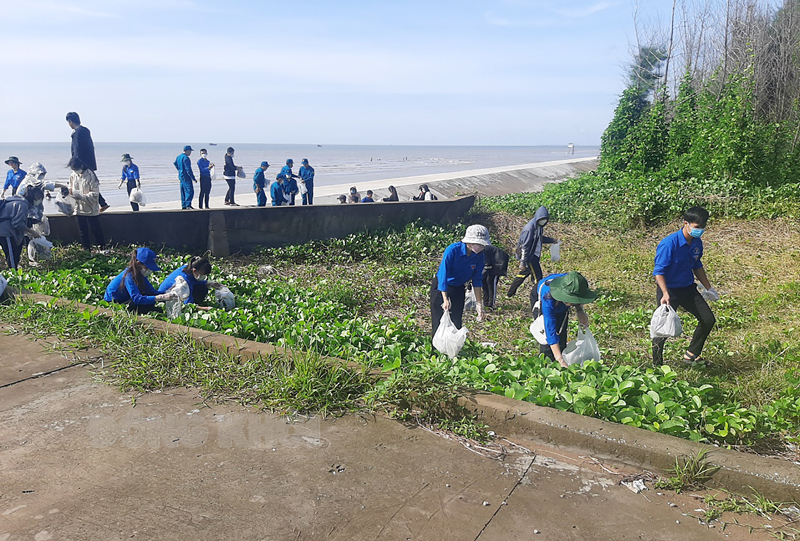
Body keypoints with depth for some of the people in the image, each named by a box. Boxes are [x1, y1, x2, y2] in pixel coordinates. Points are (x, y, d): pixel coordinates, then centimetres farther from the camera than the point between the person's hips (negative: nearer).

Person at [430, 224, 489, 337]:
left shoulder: (479, 256, -14)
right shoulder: (452, 250, -28)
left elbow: (477, 280, -5)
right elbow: (443, 275, -26)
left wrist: (479, 304, -5)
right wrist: (445, 299, -27)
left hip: (458, 289, 4)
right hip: (441, 288, -4)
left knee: (456, 322, 7)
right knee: (439, 323, -1)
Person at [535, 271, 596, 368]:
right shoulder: (548, 300, -48)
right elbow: (551, 332, -44)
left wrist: (580, 310, -26)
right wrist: (560, 360, -48)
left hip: (560, 305, 4)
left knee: (561, 338, -3)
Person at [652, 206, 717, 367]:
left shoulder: (697, 243, 0)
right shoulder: (669, 244, -23)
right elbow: (659, 271, -24)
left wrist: (708, 288, 22)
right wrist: (665, 294, -35)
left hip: (688, 288, 7)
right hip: (668, 290, -7)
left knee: (708, 319, 8)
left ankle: (692, 354, 25)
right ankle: (657, 365, 14)